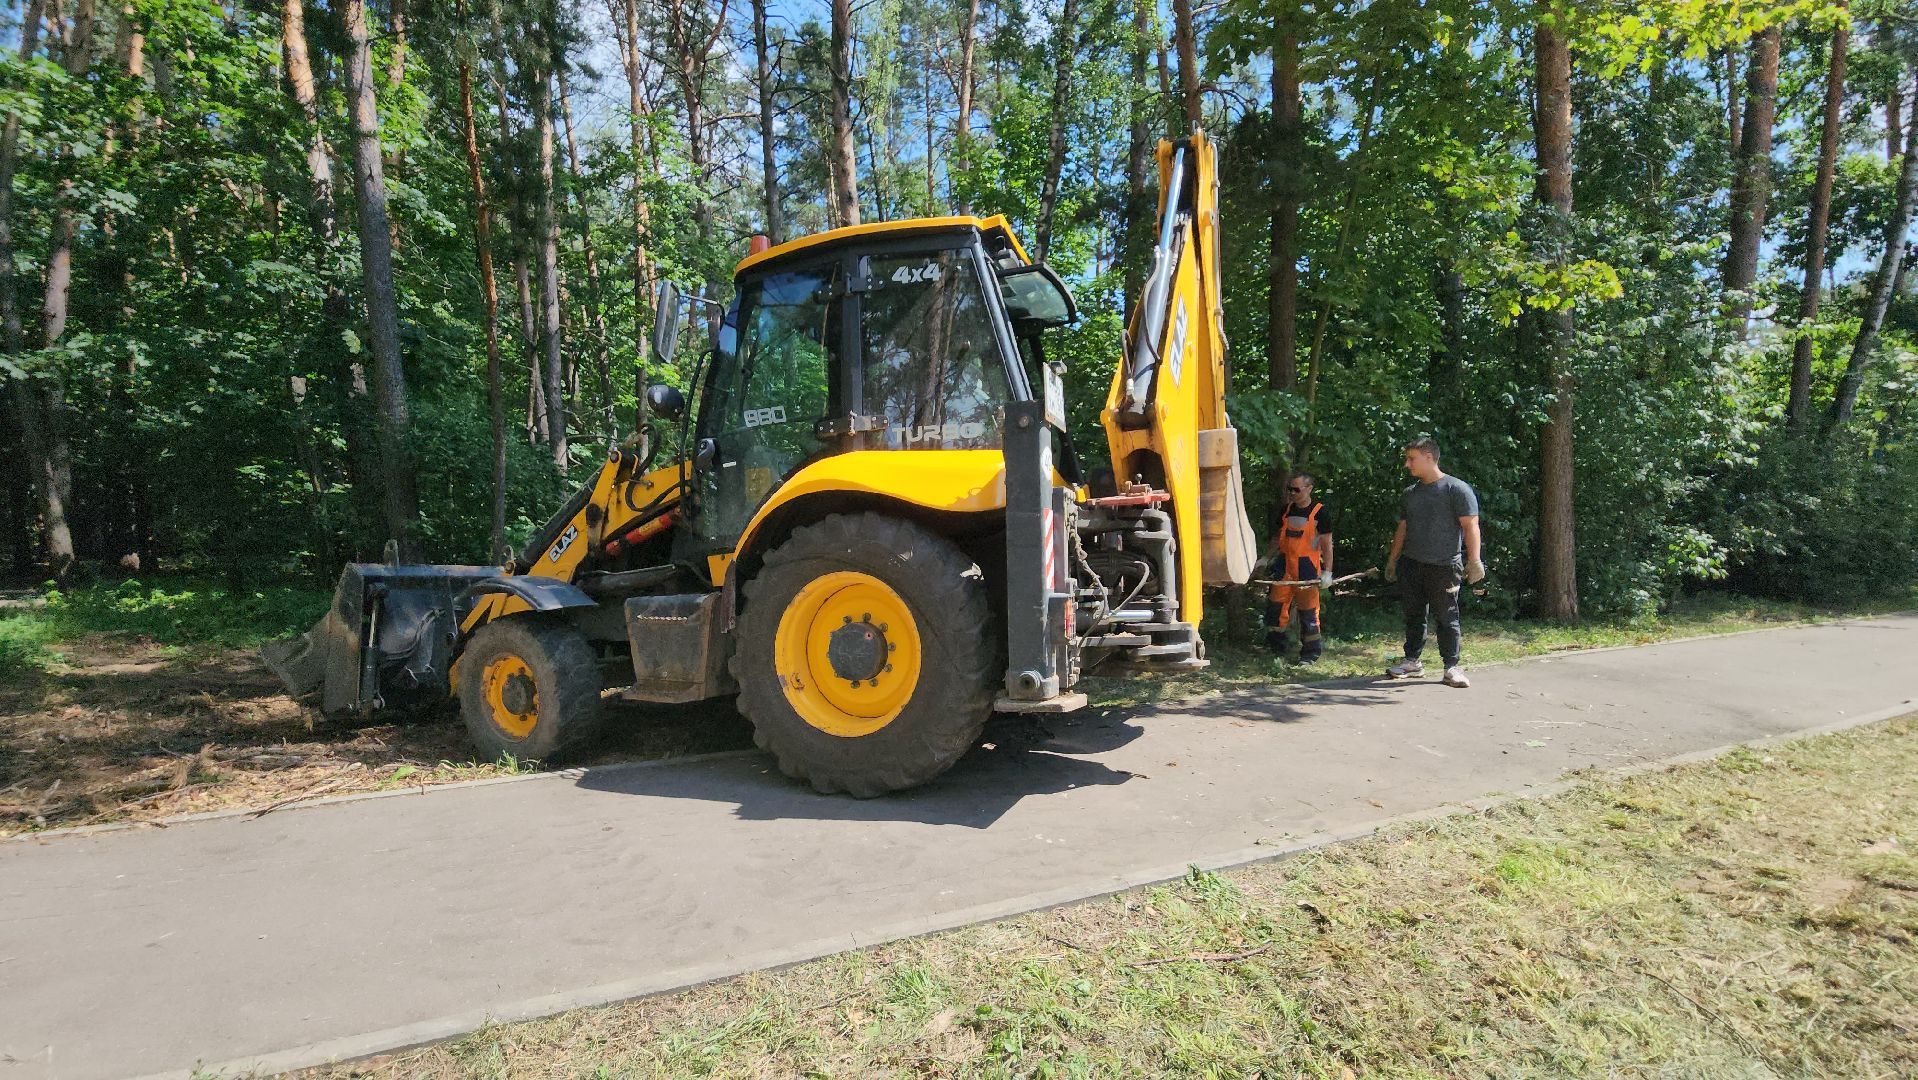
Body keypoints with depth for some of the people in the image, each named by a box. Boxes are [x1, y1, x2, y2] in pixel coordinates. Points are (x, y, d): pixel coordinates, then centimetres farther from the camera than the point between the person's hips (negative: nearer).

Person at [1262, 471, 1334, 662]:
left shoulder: (1320, 513, -4)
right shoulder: (1285, 510, 11)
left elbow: (1327, 545, -5)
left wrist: (1327, 572, -10)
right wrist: (1266, 559, 13)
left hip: (1308, 568, -5)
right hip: (1284, 566, 5)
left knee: (1308, 610, 0)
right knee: (1276, 605, 3)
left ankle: (1311, 652, 11)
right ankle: (1277, 645, 16)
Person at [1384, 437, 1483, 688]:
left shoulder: (1457, 489, -5)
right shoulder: (1409, 494, 15)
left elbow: (1470, 526, -9)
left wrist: (1474, 561, -16)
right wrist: (1392, 561, 20)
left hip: (1443, 567, -6)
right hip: (1411, 565, 6)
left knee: (1447, 618, -1)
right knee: (1413, 615, 10)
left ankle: (1452, 666, 7)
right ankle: (1413, 661, 19)